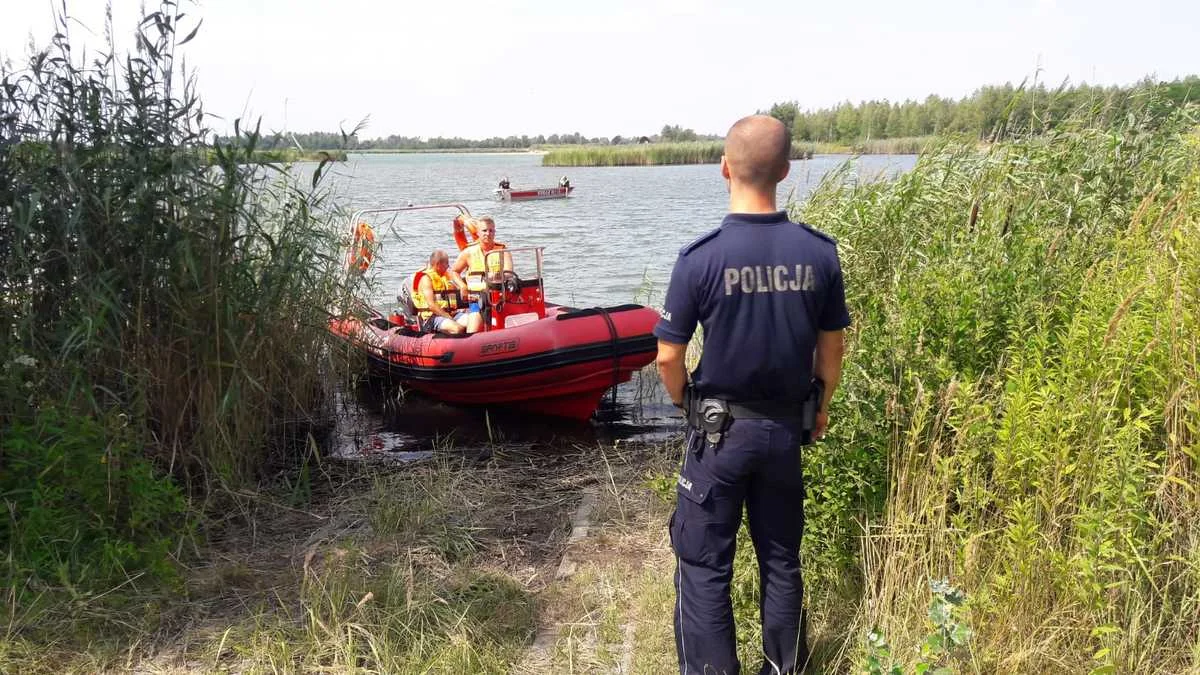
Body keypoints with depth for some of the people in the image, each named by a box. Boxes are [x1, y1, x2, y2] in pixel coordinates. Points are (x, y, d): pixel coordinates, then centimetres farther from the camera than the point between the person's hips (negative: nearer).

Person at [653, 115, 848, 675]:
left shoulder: (700, 257, -18)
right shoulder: (819, 252, -8)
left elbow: (668, 357, -13)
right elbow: (831, 346, 2)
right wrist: (821, 405, 18)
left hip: (718, 431, -3)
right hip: (785, 427, 4)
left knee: (705, 565, 10)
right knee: (781, 559, 19)